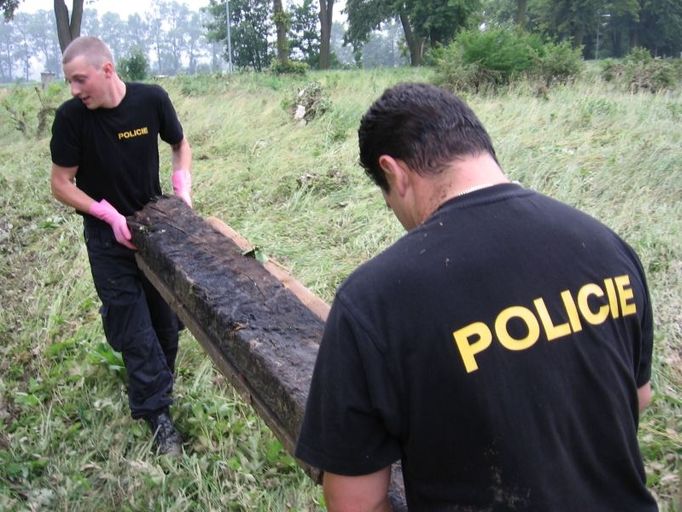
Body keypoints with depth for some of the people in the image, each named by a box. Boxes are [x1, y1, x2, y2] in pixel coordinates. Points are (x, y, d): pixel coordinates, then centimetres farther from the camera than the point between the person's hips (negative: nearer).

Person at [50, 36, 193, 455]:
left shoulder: (152, 100, -13)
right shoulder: (71, 117, -16)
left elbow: (180, 145, 6)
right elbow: (61, 184, -8)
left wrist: (183, 183, -12)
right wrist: (108, 214, -20)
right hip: (108, 237, -2)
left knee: (166, 316, 10)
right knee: (133, 326, -1)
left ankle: (158, 385, 33)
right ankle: (158, 413, 7)